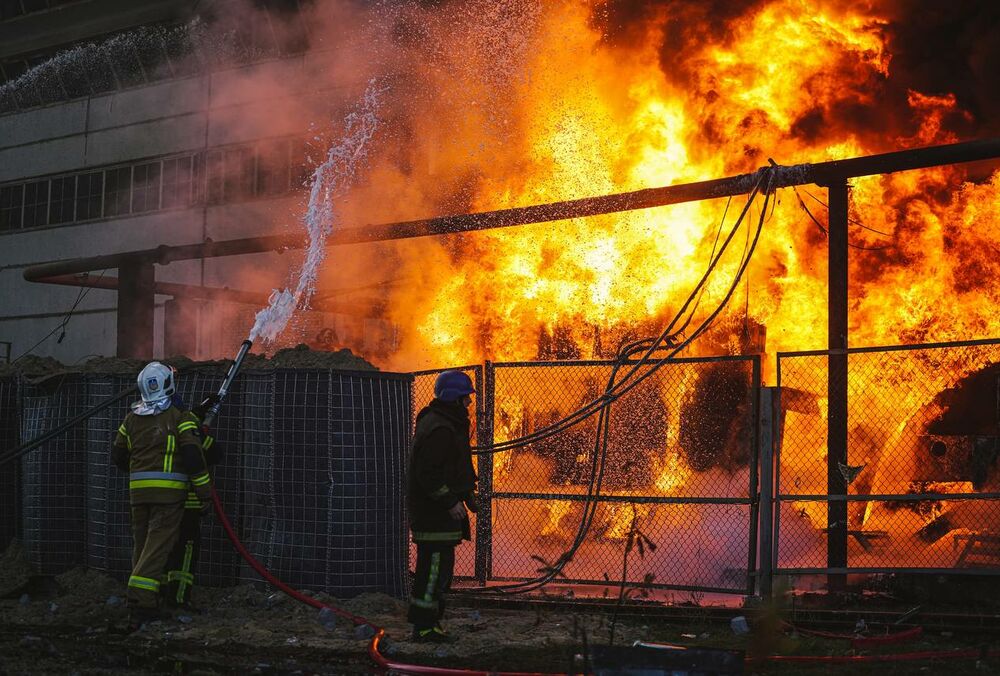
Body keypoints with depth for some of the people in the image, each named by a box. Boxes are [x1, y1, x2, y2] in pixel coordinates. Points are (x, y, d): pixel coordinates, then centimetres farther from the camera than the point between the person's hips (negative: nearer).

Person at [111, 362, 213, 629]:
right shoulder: (179, 417, -6)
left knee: (141, 546, 13)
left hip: (138, 491, 5)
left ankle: (147, 607, 15)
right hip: (169, 490, -5)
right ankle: (140, 602, -21)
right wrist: (204, 489, -6)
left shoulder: (132, 419, 10)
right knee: (157, 547, -8)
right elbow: (192, 454, -12)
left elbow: (118, 455, 18)